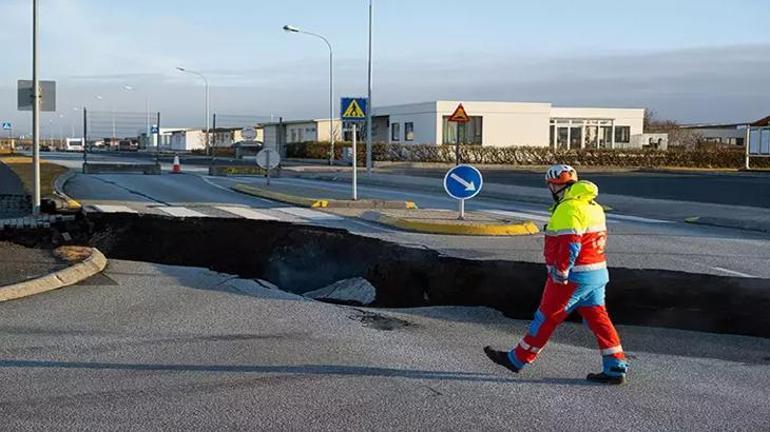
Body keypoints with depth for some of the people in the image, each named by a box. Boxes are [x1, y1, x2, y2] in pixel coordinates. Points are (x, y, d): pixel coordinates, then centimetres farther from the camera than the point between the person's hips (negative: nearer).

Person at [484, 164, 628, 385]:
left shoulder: (568, 209, -17)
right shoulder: (594, 207, 13)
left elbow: (570, 244, -25)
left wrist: (560, 273, -19)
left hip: (574, 276, -9)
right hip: (597, 272, 9)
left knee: (547, 318, 1)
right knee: (598, 319, 9)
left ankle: (517, 359, 13)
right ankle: (616, 368, 7)